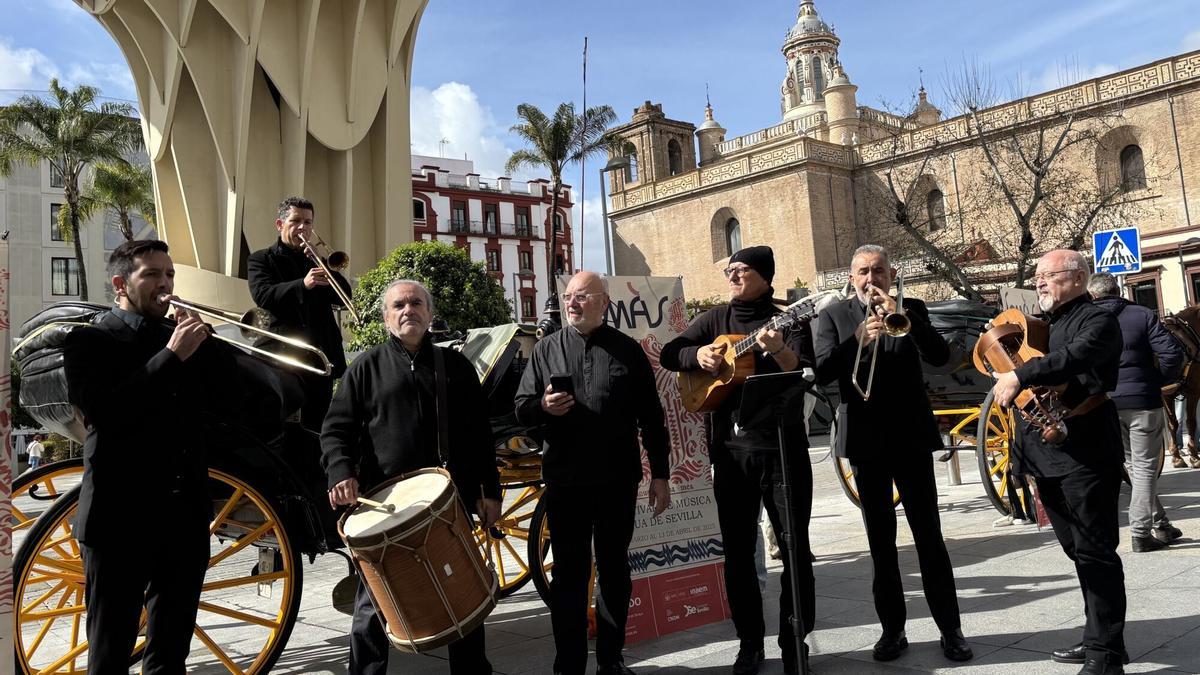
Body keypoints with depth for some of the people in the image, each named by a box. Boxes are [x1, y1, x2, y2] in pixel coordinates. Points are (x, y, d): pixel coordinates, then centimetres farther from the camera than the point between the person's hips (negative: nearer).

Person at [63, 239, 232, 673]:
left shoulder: (178, 338, 13)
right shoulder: (89, 340, -3)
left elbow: (220, 396, 5)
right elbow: (105, 413, -19)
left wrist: (203, 342, -8)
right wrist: (172, 356, -22)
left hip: (185, 515, 5)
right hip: (120, 517, -5)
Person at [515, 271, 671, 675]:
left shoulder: (628, 350, 4)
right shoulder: (546, 349, 6)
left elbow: (651, 417, 5)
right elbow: (521, 409, 7)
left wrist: (660, 474, 3)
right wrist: (542, 407, -16)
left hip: (618, 481, 0)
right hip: (564, 481, 0)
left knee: (614, 570, 11)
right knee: (568, 574, 6)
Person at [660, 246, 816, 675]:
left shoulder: (788, 320, 0)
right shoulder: (716, 319, 11)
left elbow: (807, 374, -13)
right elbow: (668, 354, 10)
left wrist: (779, 351, -32)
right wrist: (698, 353, -10)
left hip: (782, 446, -3)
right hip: (729, 448, 3)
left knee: (795, 547, 0)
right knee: (737, 551, 9)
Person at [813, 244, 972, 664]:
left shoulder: (910, 309, 6)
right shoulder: (834, 316, 4)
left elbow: (939, 357, -8)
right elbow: (822, 373, -8)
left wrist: (902, 317, -20)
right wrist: (857, 340, -24)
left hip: (911, 436, 0)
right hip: (866, 440, 0)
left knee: (930, 538, 2)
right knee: (880, 542, 8)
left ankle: (950, 629, 13)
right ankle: (892, 629, 17)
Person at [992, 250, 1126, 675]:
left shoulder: (1097, 320, -7)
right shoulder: (1045, 326, 20)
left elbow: (1074, 358, -28)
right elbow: (1029, 372, 24)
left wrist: (1020, 376, -34)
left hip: (1086, 453, -9)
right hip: (1048, 451, 9)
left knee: (1094, 551, -4)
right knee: (1078, 550, 16)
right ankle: (1098, 638, 27)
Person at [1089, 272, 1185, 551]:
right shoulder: (1142, 316, -2)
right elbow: (1172, 353, -9)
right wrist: (1159, 381, 5)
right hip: (1143, 401, -2)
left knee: (1134, 466, 17)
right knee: (1145, 467, 5)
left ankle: (1159, 525, 23)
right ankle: (1141, 533, 3)